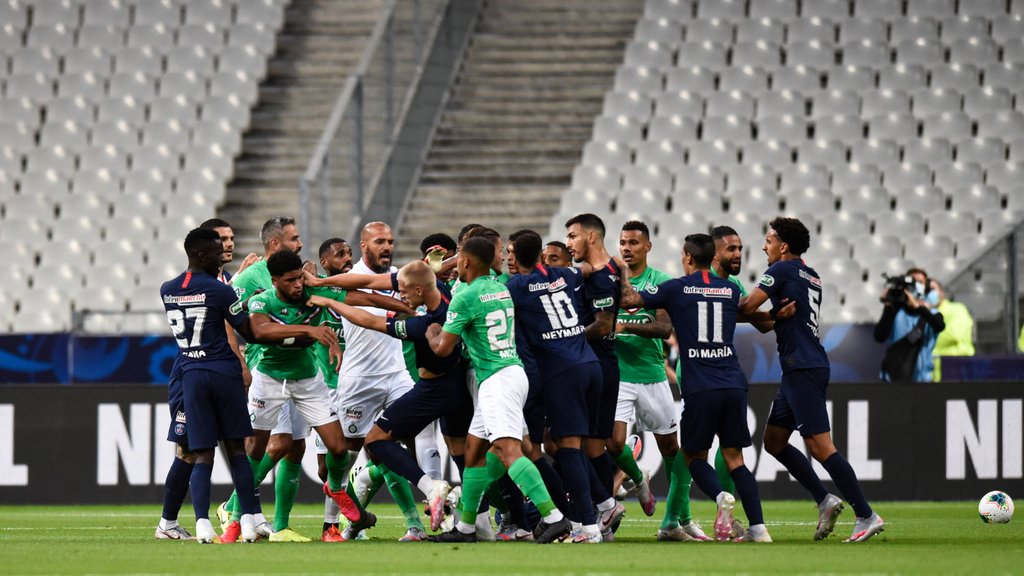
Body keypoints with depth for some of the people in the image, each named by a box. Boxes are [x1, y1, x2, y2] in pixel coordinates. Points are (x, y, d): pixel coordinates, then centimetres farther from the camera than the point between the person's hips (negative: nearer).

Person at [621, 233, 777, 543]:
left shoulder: (677, 288, 0)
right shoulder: (730, 290, 11)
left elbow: (629, 299, 6)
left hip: (700, 389, -3)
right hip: (733, 384, 3)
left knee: (694, 456, 10)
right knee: (734, 457, 9)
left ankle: (721, 497, -19)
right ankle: (758, 527, -2)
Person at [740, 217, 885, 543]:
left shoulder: (782, 270, -7)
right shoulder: (811, 277, 18)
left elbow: (747, 307, -8)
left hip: (803, 369, -10)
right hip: (798, 370, 10)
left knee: (820, 446, -11)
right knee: (773, 440, 15)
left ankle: (866, 516, -14)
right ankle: (825, 501, 11)